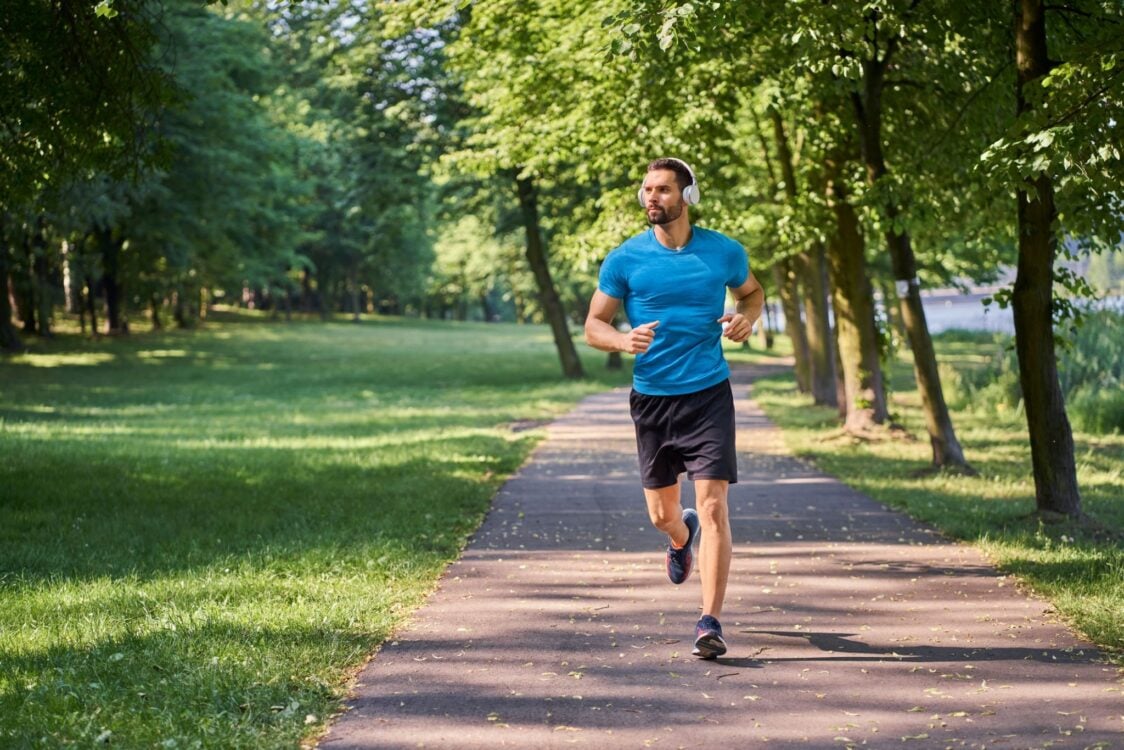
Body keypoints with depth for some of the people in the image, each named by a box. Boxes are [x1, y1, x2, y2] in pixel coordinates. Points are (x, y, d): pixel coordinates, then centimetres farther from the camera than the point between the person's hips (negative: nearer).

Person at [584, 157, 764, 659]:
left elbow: (752, 291, 19)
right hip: (652, 397, 2)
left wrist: (747, 318, -4)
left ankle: (710, 622, -8)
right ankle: (682, 537, 51)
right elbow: (593, 326, 3)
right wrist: (624, 340, -19)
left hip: (709, 395, -1)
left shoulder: (723, 252, 0)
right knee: (660, 514, 13)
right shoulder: (625, 259, -2)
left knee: (713, 507, -12)